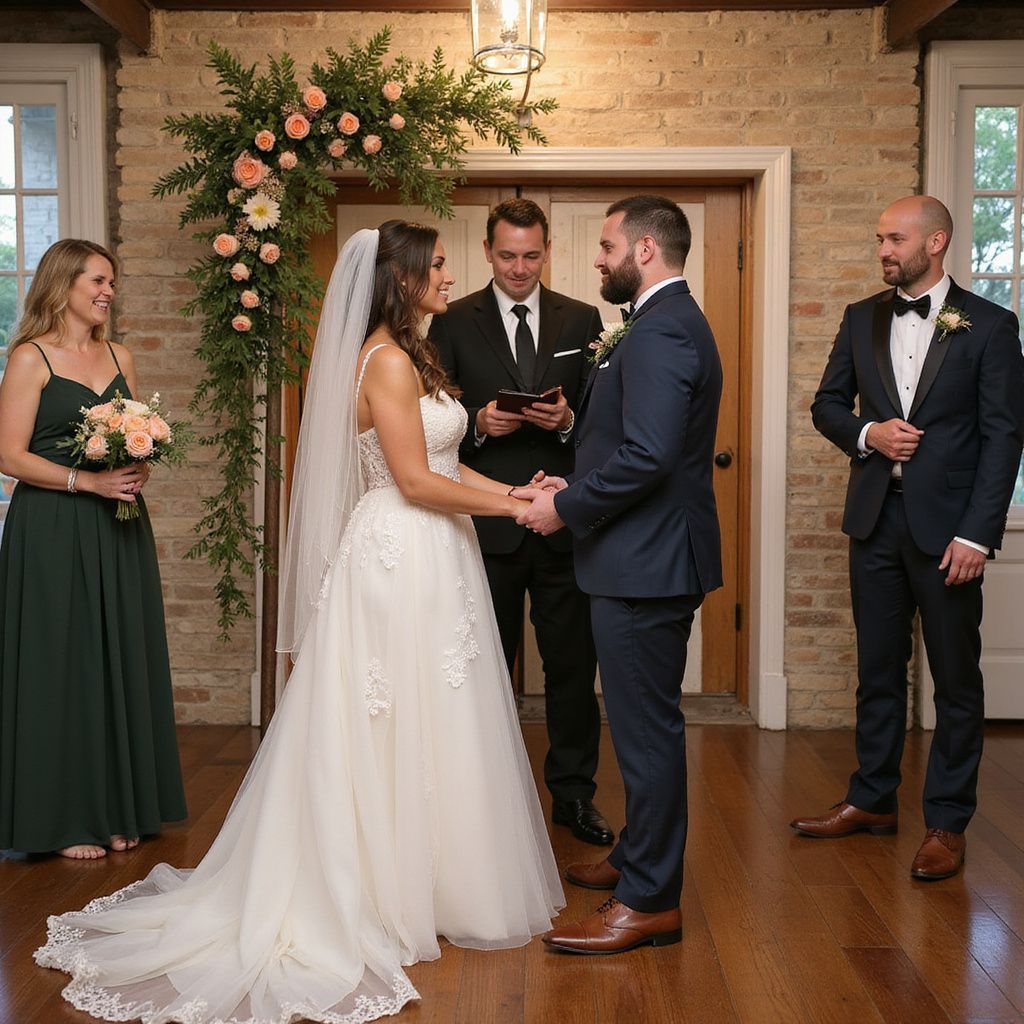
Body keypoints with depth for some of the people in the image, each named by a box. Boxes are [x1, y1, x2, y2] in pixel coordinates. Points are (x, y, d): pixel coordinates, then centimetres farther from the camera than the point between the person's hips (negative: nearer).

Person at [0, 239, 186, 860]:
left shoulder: (120, 358, 12)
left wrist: (138, 471, -3)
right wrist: (87, 481, -20)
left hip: (118, 532, 6)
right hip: (52, 534, -6)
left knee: (122, 663, 9)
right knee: (61, 667, 1)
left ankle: (120, 808, 21)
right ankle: (64, 819, 12)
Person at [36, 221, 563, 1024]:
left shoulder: (410, 354, 15)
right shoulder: (387, 360, -15)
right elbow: (414, 482, -18)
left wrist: (512, 490, 6)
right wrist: (508, 506, -10)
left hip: (424, 557, 9)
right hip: (402, 557, -9)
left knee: (407, 725, 14)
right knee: (405, 727, 0)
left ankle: (395, 878, 24)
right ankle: (398, 888, 12)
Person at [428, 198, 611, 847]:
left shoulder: (582, 319, 8)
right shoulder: (454, 323, 4)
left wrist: (569, 421, -14)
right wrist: (478, 424, -15)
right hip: (487, 521, -1)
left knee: (573, 665, 7)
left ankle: (574, 794, 21)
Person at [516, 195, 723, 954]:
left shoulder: (659, 331, -18)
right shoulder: (674, 322, 17)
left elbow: (647, 455, -27)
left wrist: (567, 508, -16)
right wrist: (576, 488, 10)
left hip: (646, 561, -11)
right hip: (652, 556, 11)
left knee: (647, 725, -3)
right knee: (645, 720, 20)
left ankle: (649, 902, 7)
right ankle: (640, 857, 36)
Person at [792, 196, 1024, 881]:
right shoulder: (862, 319, 8)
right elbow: (828, 404, 14)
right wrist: (868, 433, -9)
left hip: (946, 522, -4)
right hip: (876, 517, 4)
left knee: (956, 677, 5)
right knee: (878, 669, 13)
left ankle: (948, 822, 16)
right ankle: (873, 800, 26)